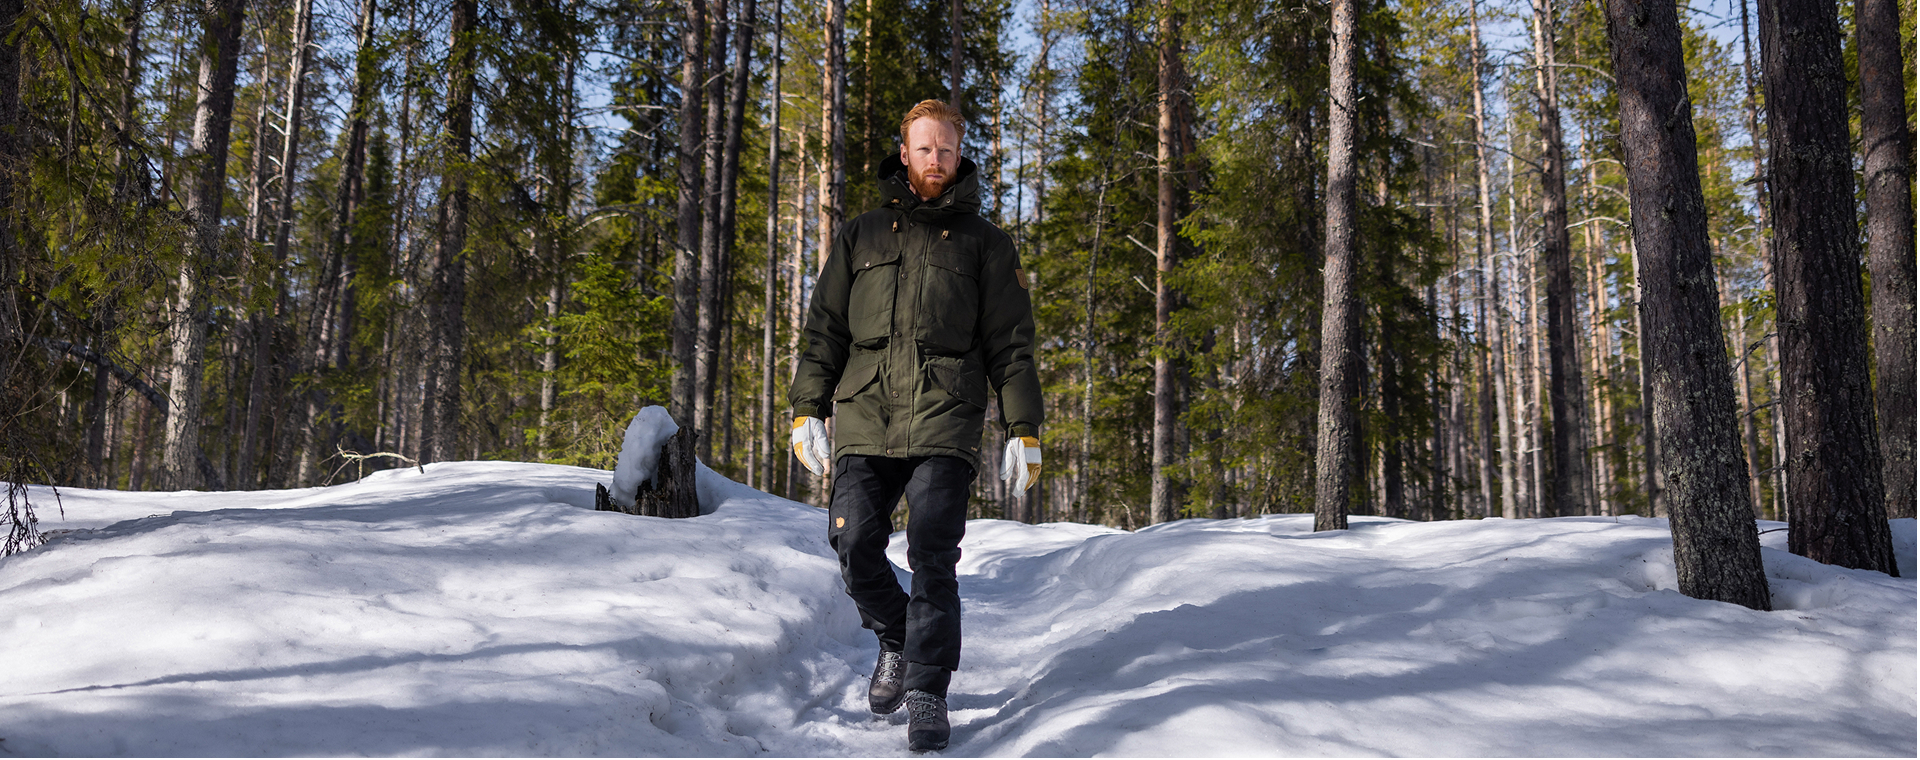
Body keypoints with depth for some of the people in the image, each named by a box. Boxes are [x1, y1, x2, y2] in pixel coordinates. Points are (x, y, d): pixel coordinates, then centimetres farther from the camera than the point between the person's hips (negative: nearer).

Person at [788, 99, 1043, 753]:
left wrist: (1023, 431, 0)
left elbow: (1011, 345, 8)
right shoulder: (861, 237, 16)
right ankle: (897, 641, 26)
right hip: (864, 421, 3)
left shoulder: (985, 244, 11)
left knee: (932, 559, -11)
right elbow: (825, 329, 15)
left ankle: (927, 693, -1)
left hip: (943, 425, -2)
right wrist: (807, 410, 5)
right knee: (857, 552, -2)